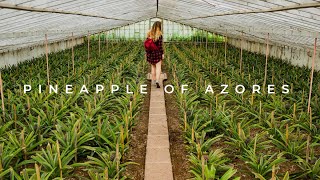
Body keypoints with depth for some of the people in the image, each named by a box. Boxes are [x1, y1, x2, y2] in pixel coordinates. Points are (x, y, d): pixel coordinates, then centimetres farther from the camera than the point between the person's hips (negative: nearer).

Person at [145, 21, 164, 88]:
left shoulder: (149, 33, 1)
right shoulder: (159, 34, -12)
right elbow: (160, 45, -14)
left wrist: (146, 52, 12)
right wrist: (162, 53, -7)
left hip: (150, 52, 5)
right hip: (157, 52, -5)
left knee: (153, 66, 18)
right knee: (158, 67, -2)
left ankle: (153, 80, 24)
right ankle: (157, 80, -17)